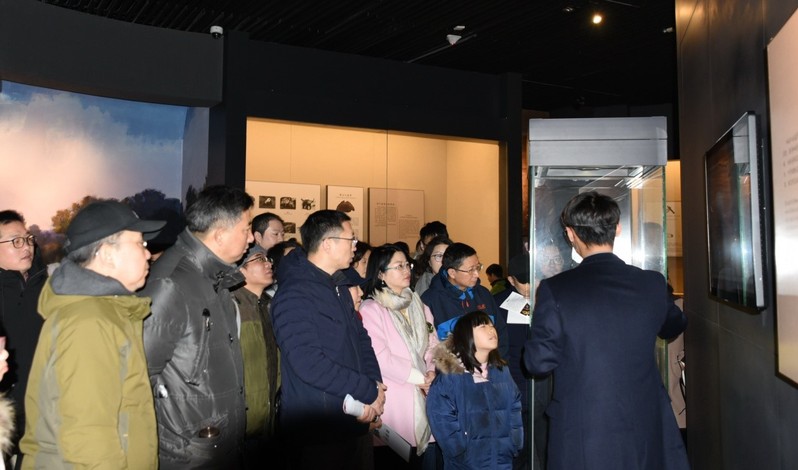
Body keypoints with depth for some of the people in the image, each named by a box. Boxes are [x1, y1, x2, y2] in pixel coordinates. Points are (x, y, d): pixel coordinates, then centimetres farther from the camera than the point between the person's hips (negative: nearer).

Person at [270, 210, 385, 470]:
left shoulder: (339, 286, 11)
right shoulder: (294, 295, -19)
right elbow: (309, 363, -27)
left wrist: (374, 385, -4)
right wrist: (369, 391, -18)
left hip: (351, 423, 9)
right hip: (316, 432, -9)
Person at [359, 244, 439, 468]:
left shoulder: (417, 304, 14)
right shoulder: (371, 309, -9)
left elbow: (432, 342, 13)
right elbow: (379, 357, -15)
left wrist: (431, 372, -6)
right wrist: (418, 377, -8)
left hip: (423, 393, 6)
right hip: (394, 397, -6)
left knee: (427, 454, 4)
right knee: (395, 458, 0)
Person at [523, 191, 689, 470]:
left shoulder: (554, 290, -15)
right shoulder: (653, 284, -5)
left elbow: (539, 362, -9)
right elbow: (673, 327, 16)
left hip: (582, 438, -2)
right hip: (645, 431, 3)